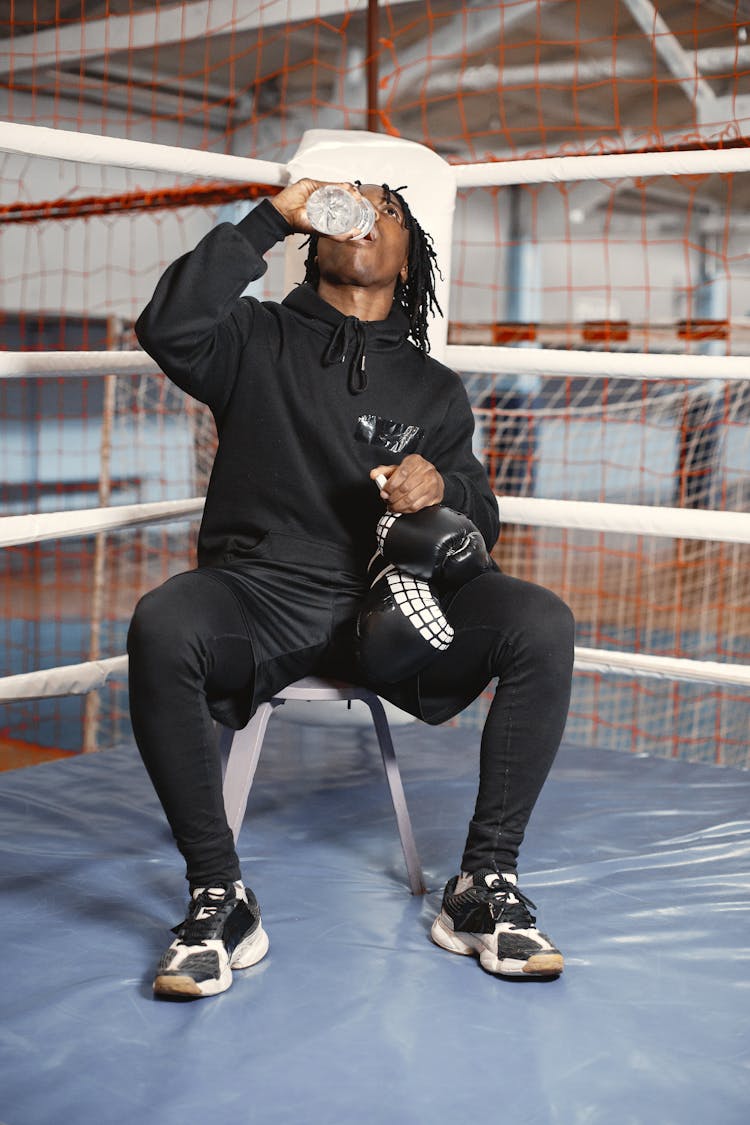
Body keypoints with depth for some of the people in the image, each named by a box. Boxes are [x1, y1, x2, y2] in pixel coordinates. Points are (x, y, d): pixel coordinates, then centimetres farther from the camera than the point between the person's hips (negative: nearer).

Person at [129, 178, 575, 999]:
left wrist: (442, 487, -10)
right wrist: (271, 219, -4)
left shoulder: (433, 388, 19)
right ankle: (218, 896, -22)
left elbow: (481, 525, 15)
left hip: (385, 603, 2)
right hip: (258, 592, -2)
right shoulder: (257, 340, 14)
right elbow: (168, 329, -9)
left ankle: (485, 884, -14)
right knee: (161, 626, -35)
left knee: (542, 625, -24)